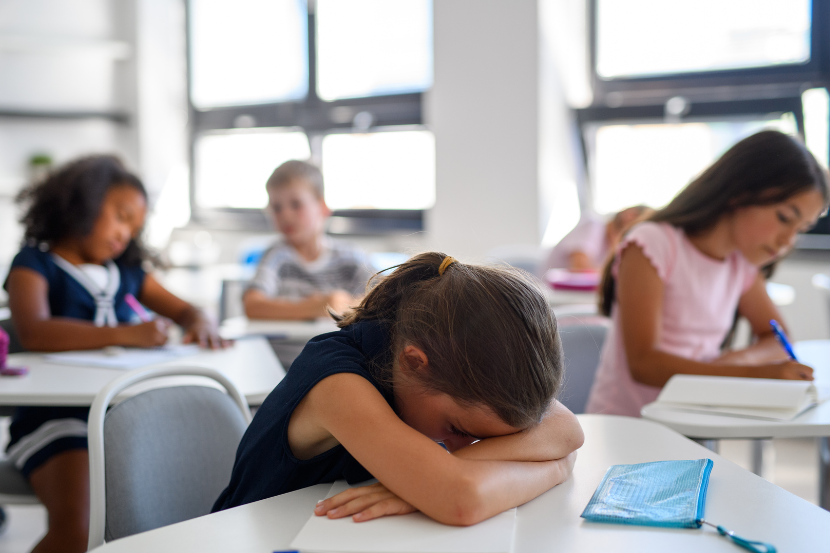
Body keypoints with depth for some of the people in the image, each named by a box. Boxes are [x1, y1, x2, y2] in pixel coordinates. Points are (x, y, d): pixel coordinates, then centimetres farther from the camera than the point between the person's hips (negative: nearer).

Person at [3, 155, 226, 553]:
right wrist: (126, 334, -25)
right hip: (56, 414, -5)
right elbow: (34, 333, -19)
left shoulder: (126, 271, 18)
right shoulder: (35, 264, 1)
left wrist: (199, 324, 1)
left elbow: (183, 310, 27)